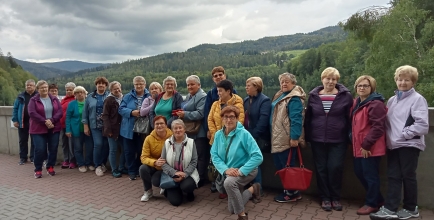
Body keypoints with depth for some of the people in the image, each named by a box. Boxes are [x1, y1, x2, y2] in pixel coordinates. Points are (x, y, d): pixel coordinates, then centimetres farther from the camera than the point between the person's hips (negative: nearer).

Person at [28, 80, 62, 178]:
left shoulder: (54, 99, 9)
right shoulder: (33, 100, 1)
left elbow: (60, 111, -1)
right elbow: (32, 113, -11)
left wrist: (52, 120, -17)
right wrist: (45, 121, -19)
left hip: (54, 129, 3)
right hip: (38, 129, -2)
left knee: (53, 149, 5)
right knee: (40, 150, -5)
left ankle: (50, 167, 22)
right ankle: (38, 170, 10)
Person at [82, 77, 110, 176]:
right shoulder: (90, 97, 7)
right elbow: (85, 112, 8)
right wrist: (85, 126, 4)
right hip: (95, 126, 0)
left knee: (106, 145, 3)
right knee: (98, 144, -8)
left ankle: (103, 164, 22)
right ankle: (97, 166, 7)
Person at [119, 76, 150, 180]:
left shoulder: (150, 96, 2)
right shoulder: (128, 96, 4)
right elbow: (121, 109, -3)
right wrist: (132, 112, -18)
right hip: (129, 129, 1)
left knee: (141, 151, 10)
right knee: (129, 151, 7)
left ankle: (140, 171, 27)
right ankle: (132, 171, 20)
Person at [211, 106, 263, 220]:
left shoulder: (244, 134, -23)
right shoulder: (218, 134, -8)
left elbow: (258, 156, -27)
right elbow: (214, 155, -9)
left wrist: (241, 171, -32)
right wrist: (225, 169, -25)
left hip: (246, 170, -6)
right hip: (230, 172, 6)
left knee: (229, 182, -38)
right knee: (232, 209, 12)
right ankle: (252, 190, 32)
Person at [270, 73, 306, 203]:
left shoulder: (294, 98, -14)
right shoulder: (280, 96, 17)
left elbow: (296, 119, -22)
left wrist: (294, 137, -26)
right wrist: (272, 135, 22)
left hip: (287, 139, -10)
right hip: (277, 138, 10)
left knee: (287, 166, 0)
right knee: (279, 165, 15)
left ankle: (292, 193, 14)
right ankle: (287, 189, 27)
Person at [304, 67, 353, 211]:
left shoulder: (345, 96, -1)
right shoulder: (313, 96, 4)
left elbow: (350, 118, 0)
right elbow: (307, 118, 8)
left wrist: (350, 137, -4)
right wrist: (307, 137, 6)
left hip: (338, 140, -2)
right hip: (318, 140, 2)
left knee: (335, 168, -2)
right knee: (321, 169, 7)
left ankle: (336, 198, 17)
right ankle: (325, 198, 21)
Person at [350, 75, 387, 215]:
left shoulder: (376, 104, -15)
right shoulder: (356, 103, 13)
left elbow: (378, 127, -21)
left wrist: (366, 144, -19)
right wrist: (354, 140, 14)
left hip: (370, 148, -9)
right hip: (358, 146, 9)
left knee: (370, 175, 3)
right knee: (359, 172, 16)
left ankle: (372, 204, 20)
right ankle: (378, 199, 33)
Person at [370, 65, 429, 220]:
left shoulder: (417, 99, -6)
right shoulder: (392, 100, 13)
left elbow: (422, 125, -14)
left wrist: (404, 134, -13)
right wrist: (389, 137, 4)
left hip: (409, 145, -5)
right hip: (393, 144, 6)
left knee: (408, 176, 5)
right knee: (393, 176, 5)